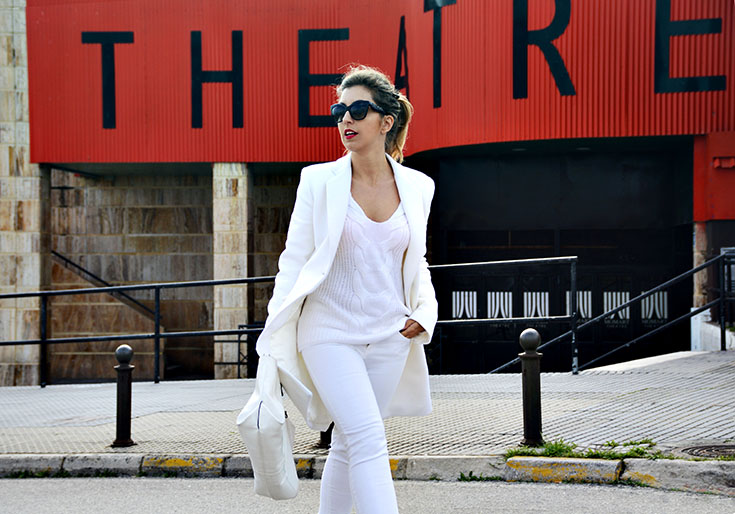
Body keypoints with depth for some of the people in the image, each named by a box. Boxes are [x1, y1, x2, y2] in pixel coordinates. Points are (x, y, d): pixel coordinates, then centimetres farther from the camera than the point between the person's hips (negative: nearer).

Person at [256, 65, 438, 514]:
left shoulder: (417, 187, 5)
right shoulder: (320, 181, -4)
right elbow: (294, 261, -2)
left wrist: (424, 313, 0)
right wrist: (274, 344, -7)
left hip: (390, 336, 3)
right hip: (331, 331, -3)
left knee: (348, 444, 10)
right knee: (369, 441, -17)